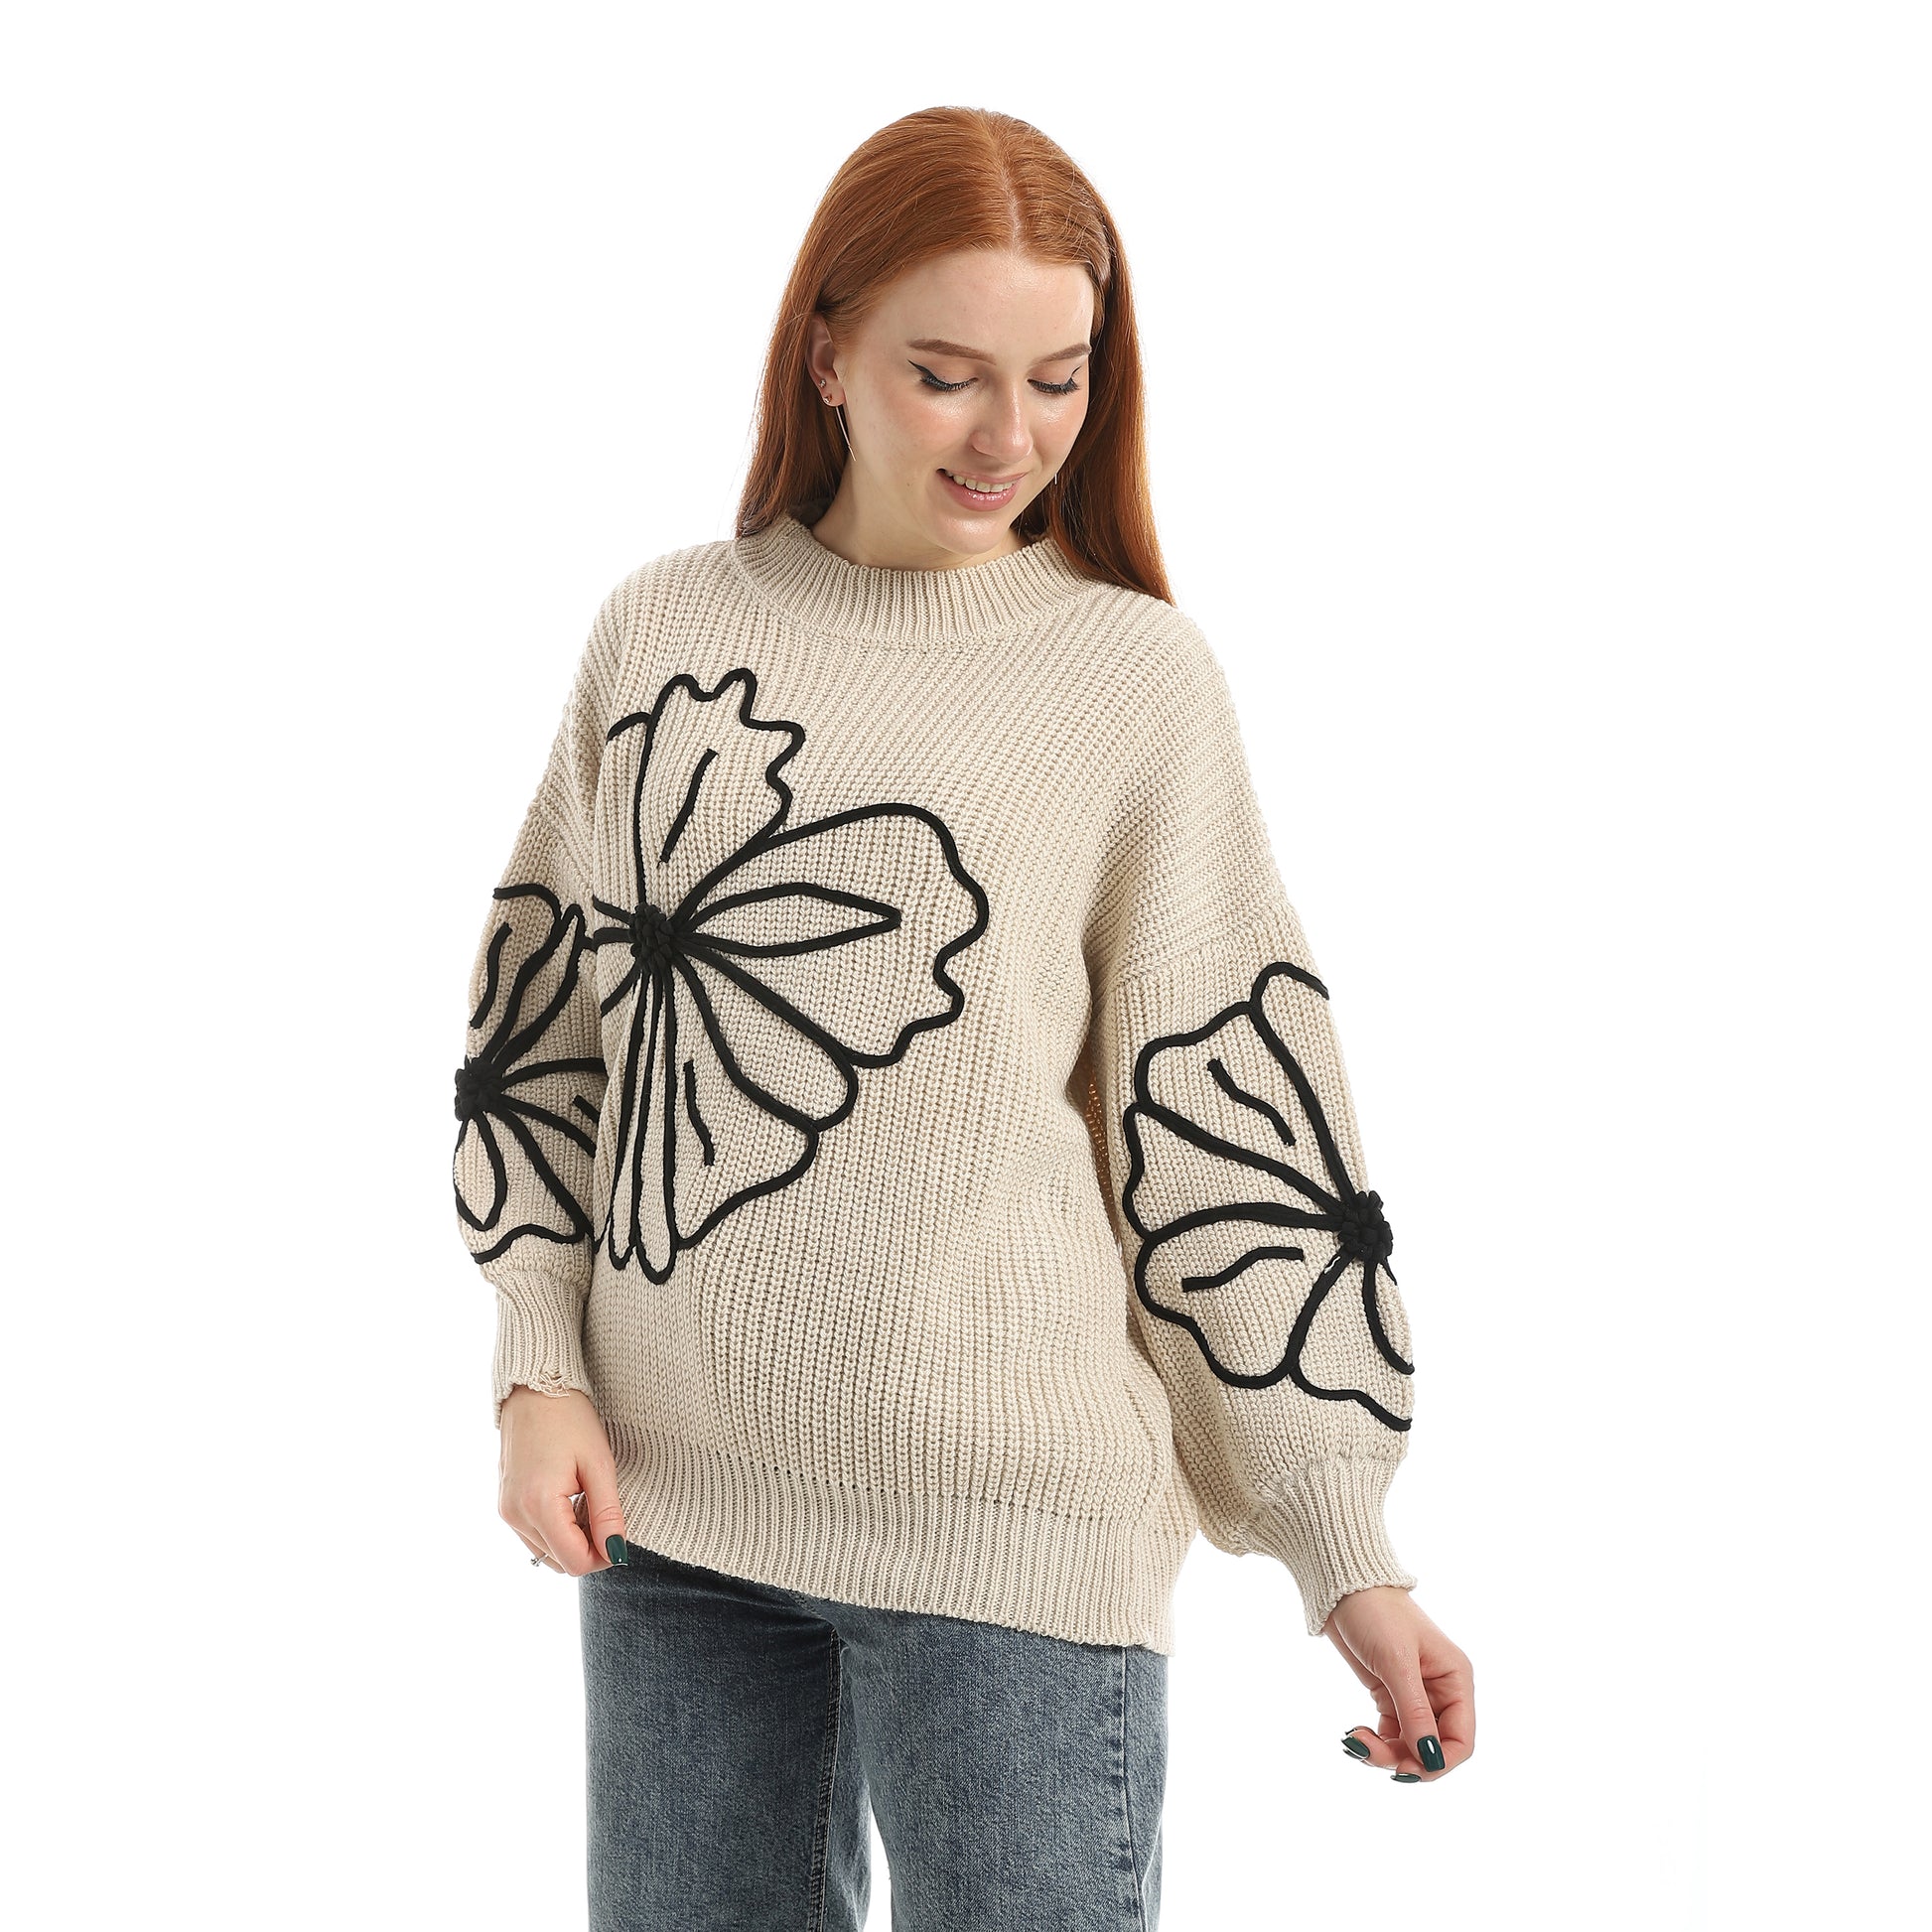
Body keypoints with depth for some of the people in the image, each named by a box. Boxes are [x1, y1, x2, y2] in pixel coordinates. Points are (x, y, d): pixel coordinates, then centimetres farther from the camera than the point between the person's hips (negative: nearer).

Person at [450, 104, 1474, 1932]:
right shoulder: (663, 629, 6)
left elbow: (1236, 1120, -2)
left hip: (1008, 1519, -3)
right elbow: (546, 1016, 13)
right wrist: (541, 1364, 2)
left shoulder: (1134, 674, -2)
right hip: (669, 1503, 3)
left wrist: (1346, 1555, -3)